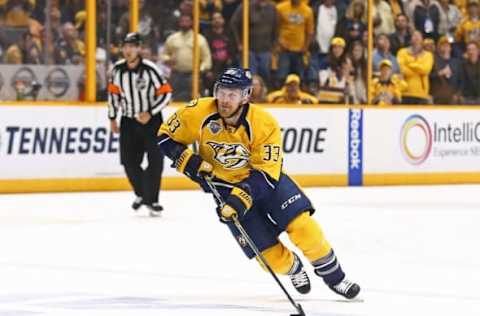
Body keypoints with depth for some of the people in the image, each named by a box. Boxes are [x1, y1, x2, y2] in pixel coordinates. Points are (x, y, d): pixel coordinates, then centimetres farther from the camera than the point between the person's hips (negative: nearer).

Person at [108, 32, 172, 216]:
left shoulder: (150, 69, -18)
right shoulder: (118, 69, -4)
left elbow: (166, 93, -15)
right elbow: (113, 92, 11)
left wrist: (150, 113, -21)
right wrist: (112, 118, 12)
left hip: (151, 120, -4)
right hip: (128, 121, 4)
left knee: (155, 160, -10)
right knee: (129, 161, 2)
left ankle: (151, 199, 0)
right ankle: (141, 194, 25)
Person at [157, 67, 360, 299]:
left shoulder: (264, 124, -25)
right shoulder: (199, 113, -20)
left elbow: (266, 172, -24)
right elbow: (166, 136, -6)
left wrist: (242, 198, -37)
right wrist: (188, 161, -22)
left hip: (266, 177, -1)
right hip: (225, 186, 1)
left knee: (301, 224, -19)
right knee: (265, 247, -8)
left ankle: (334, 277, 1)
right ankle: (293, 268, 27)